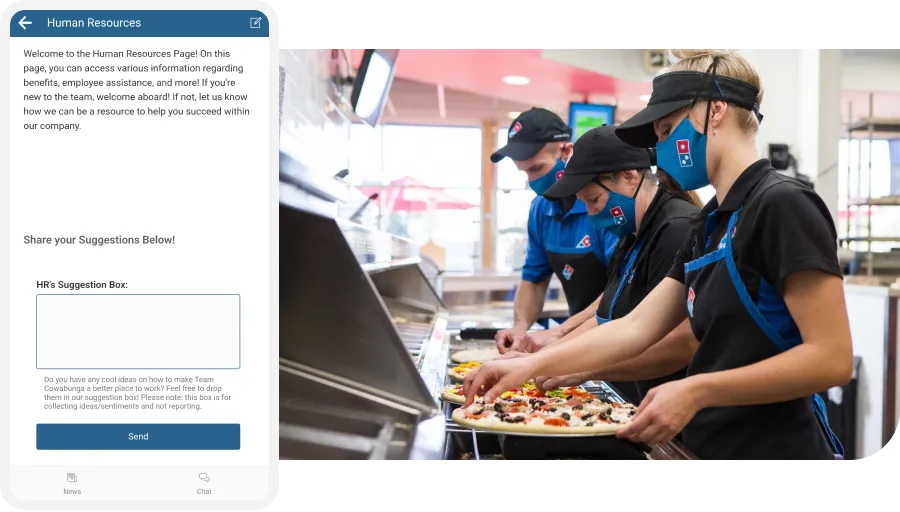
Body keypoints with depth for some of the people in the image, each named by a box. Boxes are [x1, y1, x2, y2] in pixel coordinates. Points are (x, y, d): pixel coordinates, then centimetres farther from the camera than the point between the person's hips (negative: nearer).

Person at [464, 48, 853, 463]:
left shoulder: (781, 206, -15)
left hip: (774, 449, -8)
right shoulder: (709, 225, 9)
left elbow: (832, 359, -20)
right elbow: (636, 328, 6)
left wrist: (697, 391, -25)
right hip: (713, 445, 8)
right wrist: (531, 365, -1)